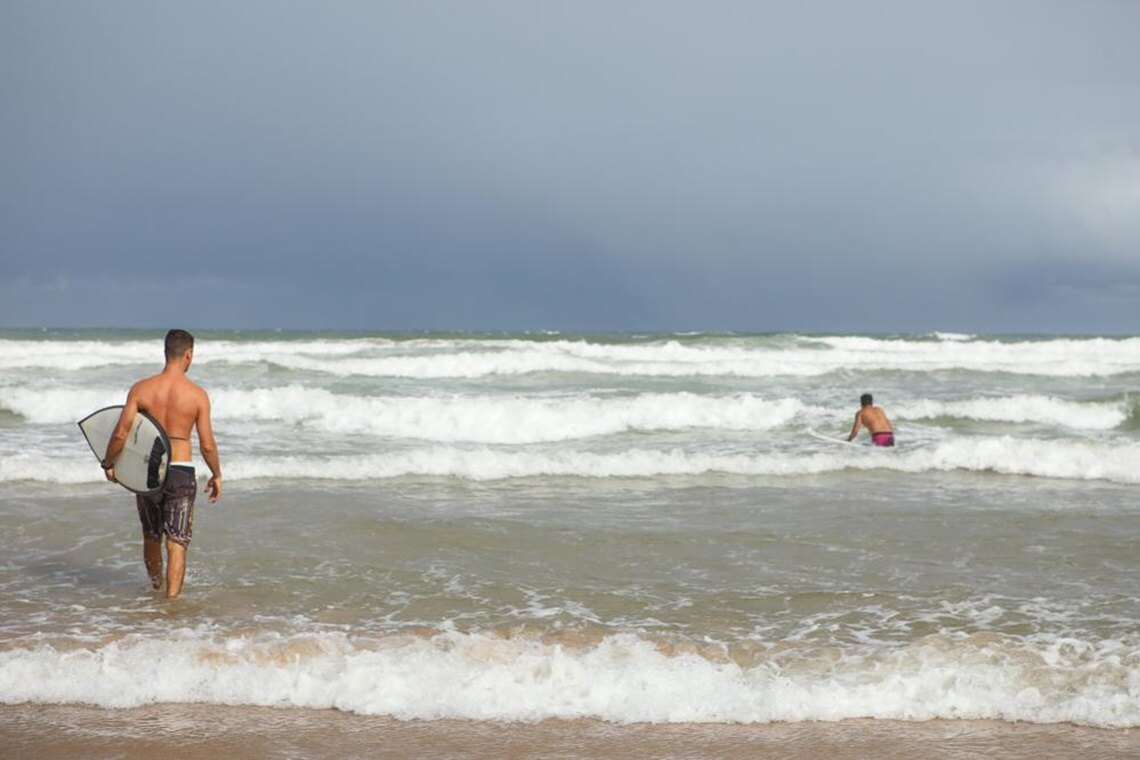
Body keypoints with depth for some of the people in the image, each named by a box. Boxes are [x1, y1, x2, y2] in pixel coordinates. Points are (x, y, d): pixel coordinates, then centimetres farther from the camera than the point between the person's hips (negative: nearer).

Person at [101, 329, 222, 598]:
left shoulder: (141, 389, -5)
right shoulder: (197, 394, -8)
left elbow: (120, 434, -7)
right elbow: (207, 445, -7)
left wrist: (108, 463, 9)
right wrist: (216, 475, 9)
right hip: (181, 473, -3)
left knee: (151, 537, 22)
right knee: (176, 544, 2)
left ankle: (156, 586, 42)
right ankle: (171, 599, -6)